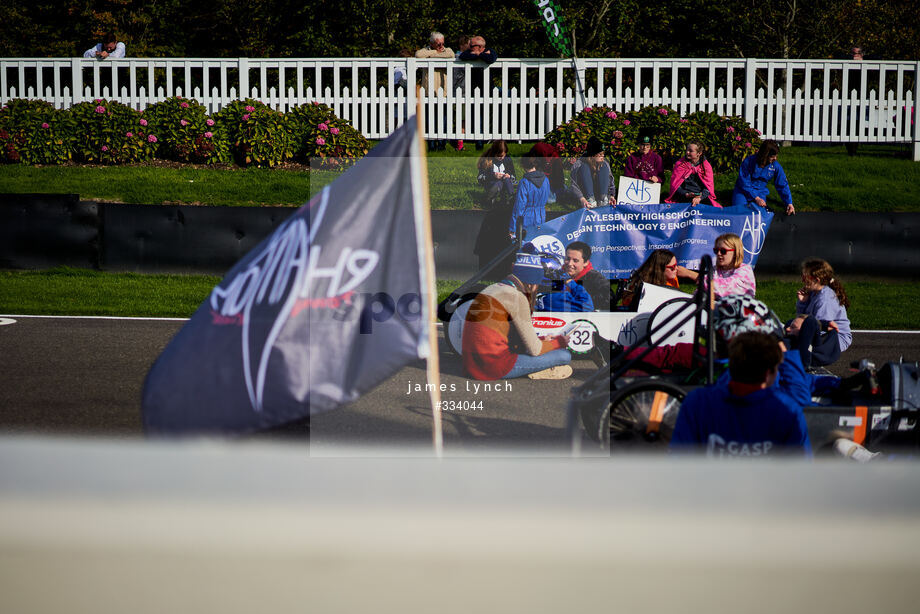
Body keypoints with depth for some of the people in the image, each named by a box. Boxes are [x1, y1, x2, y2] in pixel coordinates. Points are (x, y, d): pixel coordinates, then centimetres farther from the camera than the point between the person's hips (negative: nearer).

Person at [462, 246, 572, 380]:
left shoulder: (493, 288, 17)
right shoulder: (517, 297, -10)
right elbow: (534, 350, -7)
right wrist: (559, 342, 11)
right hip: (495, 366, -9)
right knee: (564, 355, -6)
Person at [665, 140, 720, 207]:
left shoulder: (706, 166, 8)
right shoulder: (680, 164, 7)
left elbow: (708, 186, 1)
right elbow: (675, 184, 4)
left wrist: (699, 198, -18)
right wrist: (686, 194, -14)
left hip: (702, 196, 1)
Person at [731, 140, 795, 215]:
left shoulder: (775, 166, -11)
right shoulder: (749, 161, -20)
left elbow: (783, 185, -2)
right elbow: (744, 182, -18)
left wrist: (789, 203, -9)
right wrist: (756, 198, -23)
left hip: (760, 192, 2)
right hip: (743, 190, -2)